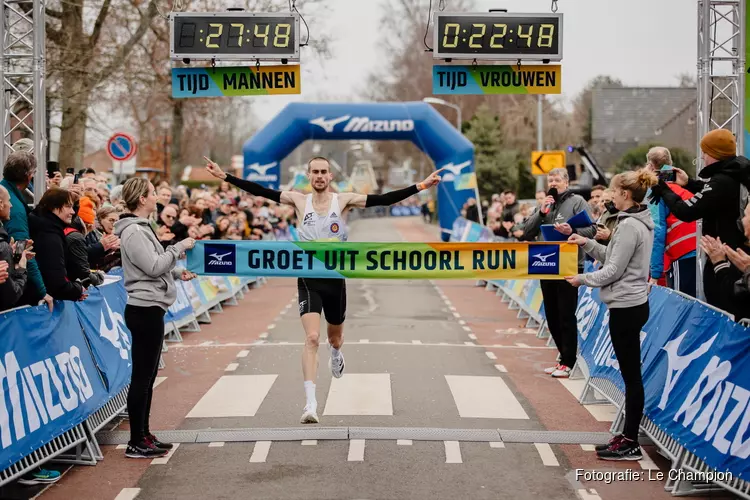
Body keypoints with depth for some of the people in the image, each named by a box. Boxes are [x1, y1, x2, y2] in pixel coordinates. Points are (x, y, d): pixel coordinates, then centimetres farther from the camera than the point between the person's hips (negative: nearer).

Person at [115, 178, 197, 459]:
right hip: (145, 309, -11)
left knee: (147, 376, 15)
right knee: (142, 377, -6)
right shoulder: (133, 231, -16)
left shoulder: (141, 227, 16)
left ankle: (144, 435, 23)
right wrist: (180, 247, -11)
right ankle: (136, 443, -1)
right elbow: (154, 266, -20)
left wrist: (177, 273, 11)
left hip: (150, 309, 11)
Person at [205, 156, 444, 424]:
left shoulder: (343, 200, -3)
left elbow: (384, 199, -9)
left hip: (335, 278, 2)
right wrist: (225, 176, -12)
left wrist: (420, 186, -16)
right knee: (312, 338, -18)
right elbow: (260, 191, -5)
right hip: (309, 279, -1)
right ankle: (311, 403, -20)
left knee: (335, 337, 21)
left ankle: (336, 353, 60)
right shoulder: (299, 200, -2)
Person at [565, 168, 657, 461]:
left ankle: (630, 443, 1)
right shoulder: (639, 223, 13)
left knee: (631, 374, -5)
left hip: (626, 306, -10)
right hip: (632, 303, 10)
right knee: (631, 374, 12)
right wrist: (587, 244, 11)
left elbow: (614, 270, -17)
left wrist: (583, 279, -5)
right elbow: (613, 257, 18)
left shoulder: (630, 226, -18)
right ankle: (628, 437, 19)